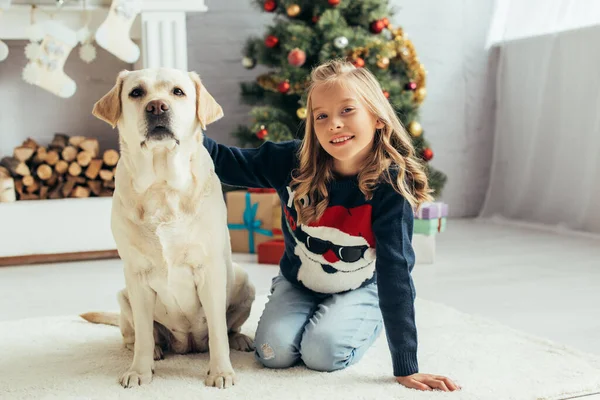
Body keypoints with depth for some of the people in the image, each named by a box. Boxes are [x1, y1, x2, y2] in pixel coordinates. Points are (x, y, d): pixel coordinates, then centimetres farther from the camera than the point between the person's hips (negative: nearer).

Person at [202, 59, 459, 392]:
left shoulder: (391, 187, -27)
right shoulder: (293, 161, -20)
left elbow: (396, 272, -29)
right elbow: (230, 163, -5)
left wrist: (406, 367, -29)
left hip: (360, 290, -2)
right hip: (297, 283, 3)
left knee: (323, 353, -25)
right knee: (273, 352, -17)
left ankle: (370, 324, 9)